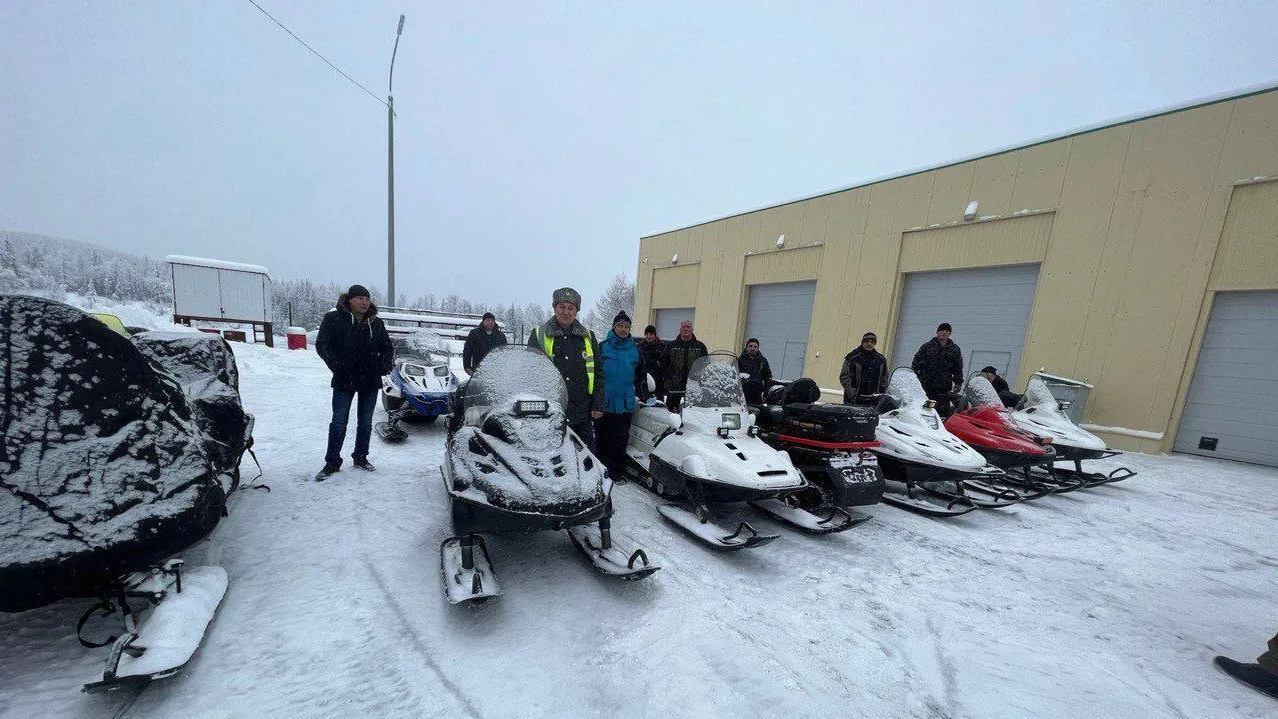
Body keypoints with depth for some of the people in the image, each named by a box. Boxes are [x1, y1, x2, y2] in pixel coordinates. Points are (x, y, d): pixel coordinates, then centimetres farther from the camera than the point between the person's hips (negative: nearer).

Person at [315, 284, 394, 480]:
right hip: (344, 380, -3)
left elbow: (387, 348, 13)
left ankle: (361, 457, 26)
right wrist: (337, 366, -19)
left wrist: (384, 366, -4)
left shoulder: (376, 323, 7)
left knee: (365, 422, 11)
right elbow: (322, 345, -6)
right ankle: (332, 462, 16)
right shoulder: (333, 319, -2)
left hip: (370, 381, 3)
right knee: (339, 423, 2)